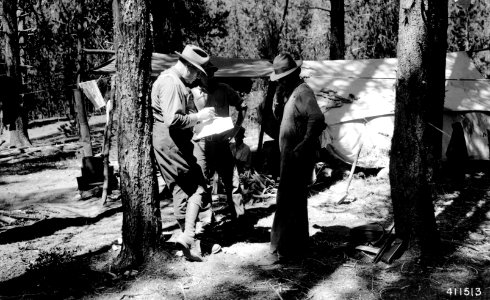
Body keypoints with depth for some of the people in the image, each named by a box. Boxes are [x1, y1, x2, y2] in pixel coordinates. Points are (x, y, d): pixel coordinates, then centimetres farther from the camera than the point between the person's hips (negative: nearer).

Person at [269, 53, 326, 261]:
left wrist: (303, 147, -27)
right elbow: (278, 115, 16)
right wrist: (279, 96, 1)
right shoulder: (289, 92, 14)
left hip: (298, 156, -10)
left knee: (289, 201, -6)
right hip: (289, 155, 10)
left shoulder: (303, 92, -15)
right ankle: (298, 243, 29)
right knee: (296, 200, 17)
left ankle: (288, 247, 1)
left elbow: (317, 120, -25)